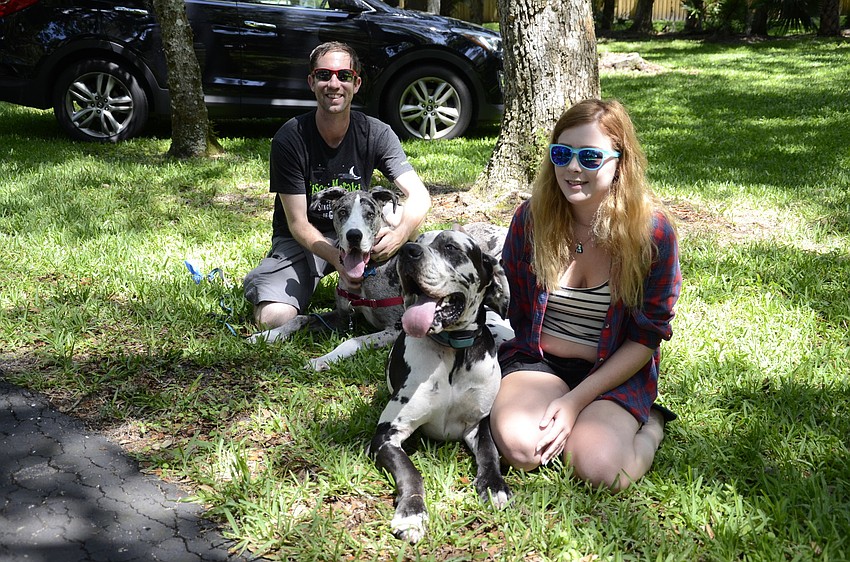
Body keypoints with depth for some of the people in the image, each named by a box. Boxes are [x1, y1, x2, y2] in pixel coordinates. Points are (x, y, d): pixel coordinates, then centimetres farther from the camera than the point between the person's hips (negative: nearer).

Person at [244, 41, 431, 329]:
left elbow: (420, 196, -19)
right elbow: (298, 224, -18)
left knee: (402, 218, -28)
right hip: (301, 240, -2)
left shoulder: (376, 133, -11)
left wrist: (399, 235, -41)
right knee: (274, 319, -25)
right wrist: (338, 259, -36)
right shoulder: (289, 139, -18)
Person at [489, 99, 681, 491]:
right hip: (538, 359, 2)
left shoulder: (653, 231, -12)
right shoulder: (531, 218, -6)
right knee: (518, 446, -28)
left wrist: (577, 400, -16)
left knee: (599, 468, -26)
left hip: (616, 372, -1)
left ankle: (647, 424, 7)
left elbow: (647, 337, -8)